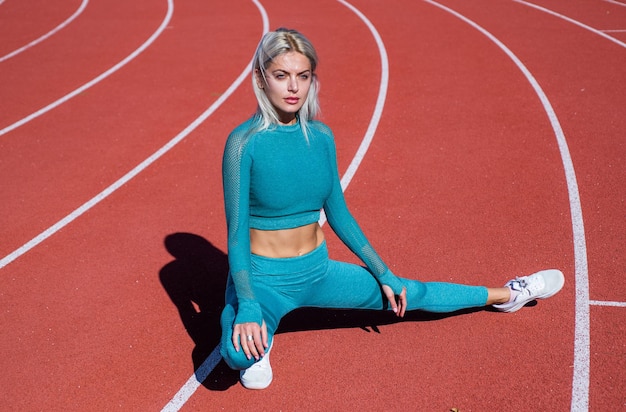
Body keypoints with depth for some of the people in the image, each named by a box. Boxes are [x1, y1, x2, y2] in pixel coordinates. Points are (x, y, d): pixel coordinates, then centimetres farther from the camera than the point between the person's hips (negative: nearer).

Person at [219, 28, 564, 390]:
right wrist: (247, 307, -27)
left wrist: (384, 274, 12)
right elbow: (236, 233, -16)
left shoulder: (321, 137, -2)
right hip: (262, 279, -4)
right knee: (237, 352, -35)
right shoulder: (245, 142, -18)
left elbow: (339, 215, 8)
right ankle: (259, 343, 1)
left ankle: (506, 295, 37)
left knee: (410, 294, 13)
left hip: (318, 271, 5)